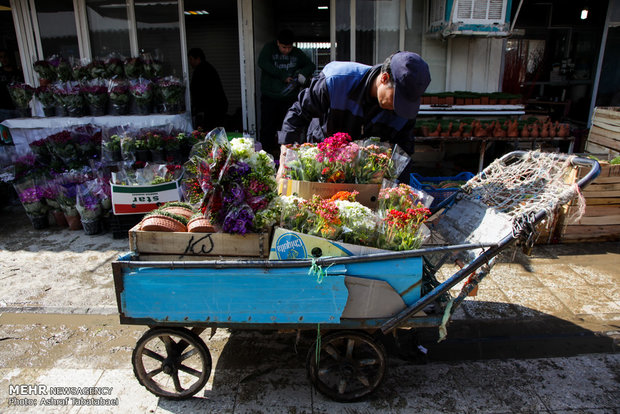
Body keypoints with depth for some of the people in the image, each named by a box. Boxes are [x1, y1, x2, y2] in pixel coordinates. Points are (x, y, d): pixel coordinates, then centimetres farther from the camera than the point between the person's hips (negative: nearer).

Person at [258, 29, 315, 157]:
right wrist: (283, 76, -20)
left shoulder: (297, 53, 9)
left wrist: (303, 74, -13)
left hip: (289, 98, 2)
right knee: (267, 128, -3)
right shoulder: (269, 48, 1)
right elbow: (262, 63, -16)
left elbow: (311, 65, 11)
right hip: (269, 97, -2)